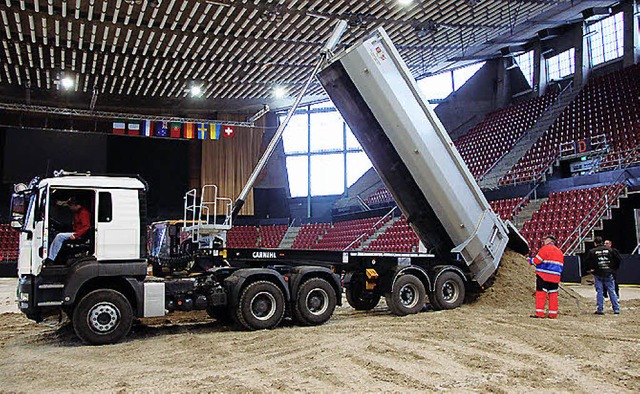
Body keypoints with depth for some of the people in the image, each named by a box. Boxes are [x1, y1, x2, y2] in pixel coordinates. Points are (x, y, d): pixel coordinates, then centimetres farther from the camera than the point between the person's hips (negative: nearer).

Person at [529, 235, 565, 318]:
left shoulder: (545, 248, -5)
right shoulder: (559, 251, 19)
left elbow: (537, 260, -9)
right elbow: (561, 265, 18)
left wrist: (530, 260, 9)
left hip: (543, 275, -7)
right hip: (555, 277, 7)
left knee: (541, 293, -5)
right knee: (553, 294, 11)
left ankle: (539, 313, -9)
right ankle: (553, 314, 12)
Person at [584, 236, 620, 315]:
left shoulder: (592, 251, -4)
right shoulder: (609, 250, 3)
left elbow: (586, 261, -6)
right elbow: (618, 258, 5)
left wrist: (589, 269, 9)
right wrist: (614, 268, 14)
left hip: (598, 274, -2)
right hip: (608, 274, 2)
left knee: (599, 292, 2)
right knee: (612, 291, 8)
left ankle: (600, 309, 1)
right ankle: (616, 309, 9)